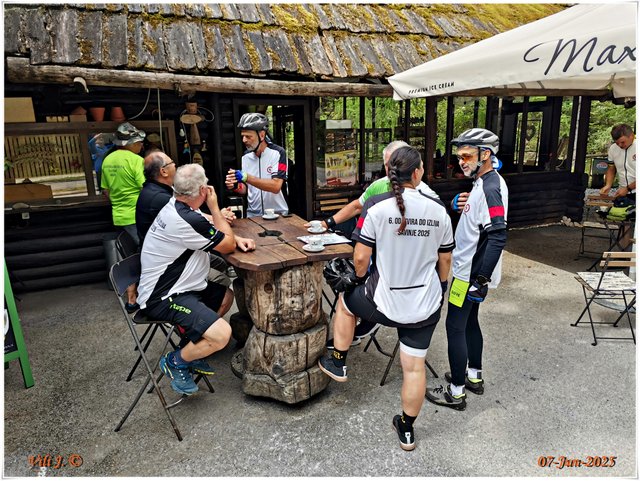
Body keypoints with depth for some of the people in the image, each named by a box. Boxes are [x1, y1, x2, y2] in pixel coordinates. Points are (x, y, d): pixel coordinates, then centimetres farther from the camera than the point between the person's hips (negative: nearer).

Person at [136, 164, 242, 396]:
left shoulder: (175, 207, 5)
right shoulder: (188, 219, -27)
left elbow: (220, 238, 20)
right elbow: (228, 246, -12)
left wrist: (236, 238, 2)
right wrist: (214, 207, -7)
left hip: (165, 287, 11)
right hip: (164, 299, -11)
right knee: (221, 334, -24)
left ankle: (192, 346, 20)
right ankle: (176, 361, 4)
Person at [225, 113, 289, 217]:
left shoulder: (278, 153, -8)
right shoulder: (245, 157, 7)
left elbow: (276, 187, -19)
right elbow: (245, 189, 12)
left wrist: (246, 177, -22)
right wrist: (235, 186, -9)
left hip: (277, 214, -3)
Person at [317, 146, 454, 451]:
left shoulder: (376, 206, -16)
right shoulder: (438, 210, -4)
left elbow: (361, 257, -13)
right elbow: (445, 259, 6)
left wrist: (361, 280, 8)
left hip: (384, 301, -3)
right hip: (426, 305, 3)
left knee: (346, 302, 28)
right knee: (414, 366, 16)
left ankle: (338, 365, 39)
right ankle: (407, 430, 33)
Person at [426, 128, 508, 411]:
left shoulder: (491, 188, -22)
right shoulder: (484, 182, 11)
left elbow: (498, 237, -29)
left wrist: (481, 280, -28)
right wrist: (457, 204, 5)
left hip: (471, 273, -10)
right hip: (469, 269, 10)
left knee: (455, 327, -1)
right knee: (469, 322, 21)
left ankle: (456, 393, 12)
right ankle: (474, 377, 37)